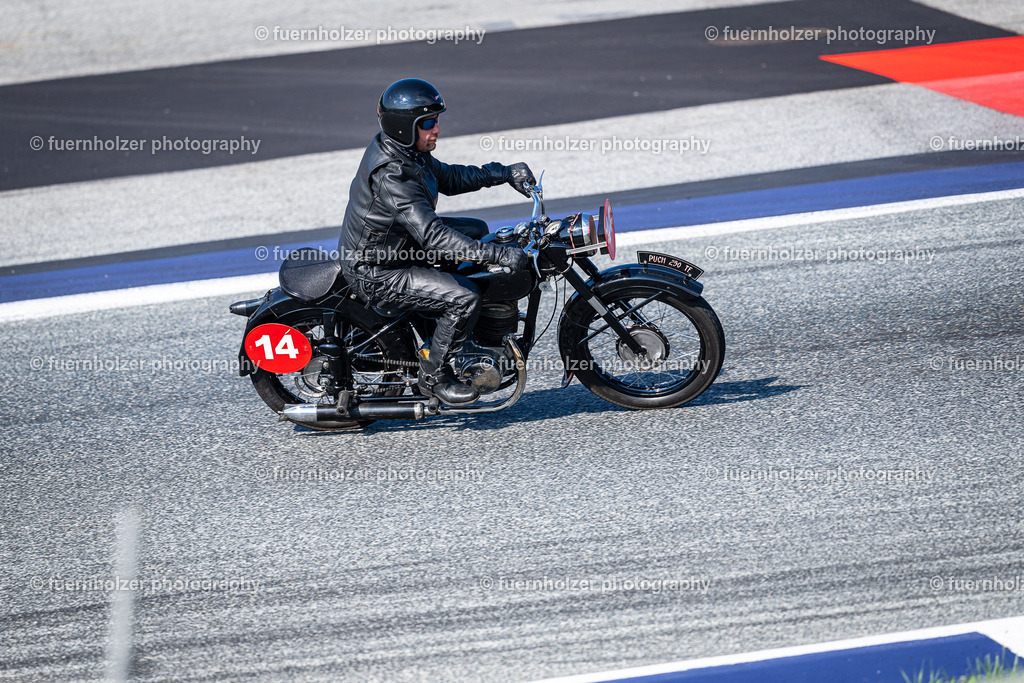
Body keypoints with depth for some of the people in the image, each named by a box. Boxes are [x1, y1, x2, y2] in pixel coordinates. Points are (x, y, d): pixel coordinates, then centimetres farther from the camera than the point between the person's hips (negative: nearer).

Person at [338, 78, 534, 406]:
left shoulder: (404, 150, -1)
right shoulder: (391, 176, -32)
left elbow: (448, 177, 14)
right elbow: (432, 235, -39)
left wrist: (505, 173, 4)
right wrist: (499, 255, -42)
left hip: (398, 244, 11)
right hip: (376, 274, -11)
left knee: (476, 230, 21)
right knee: (465, 297, -23)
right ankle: (434, 375, -3)